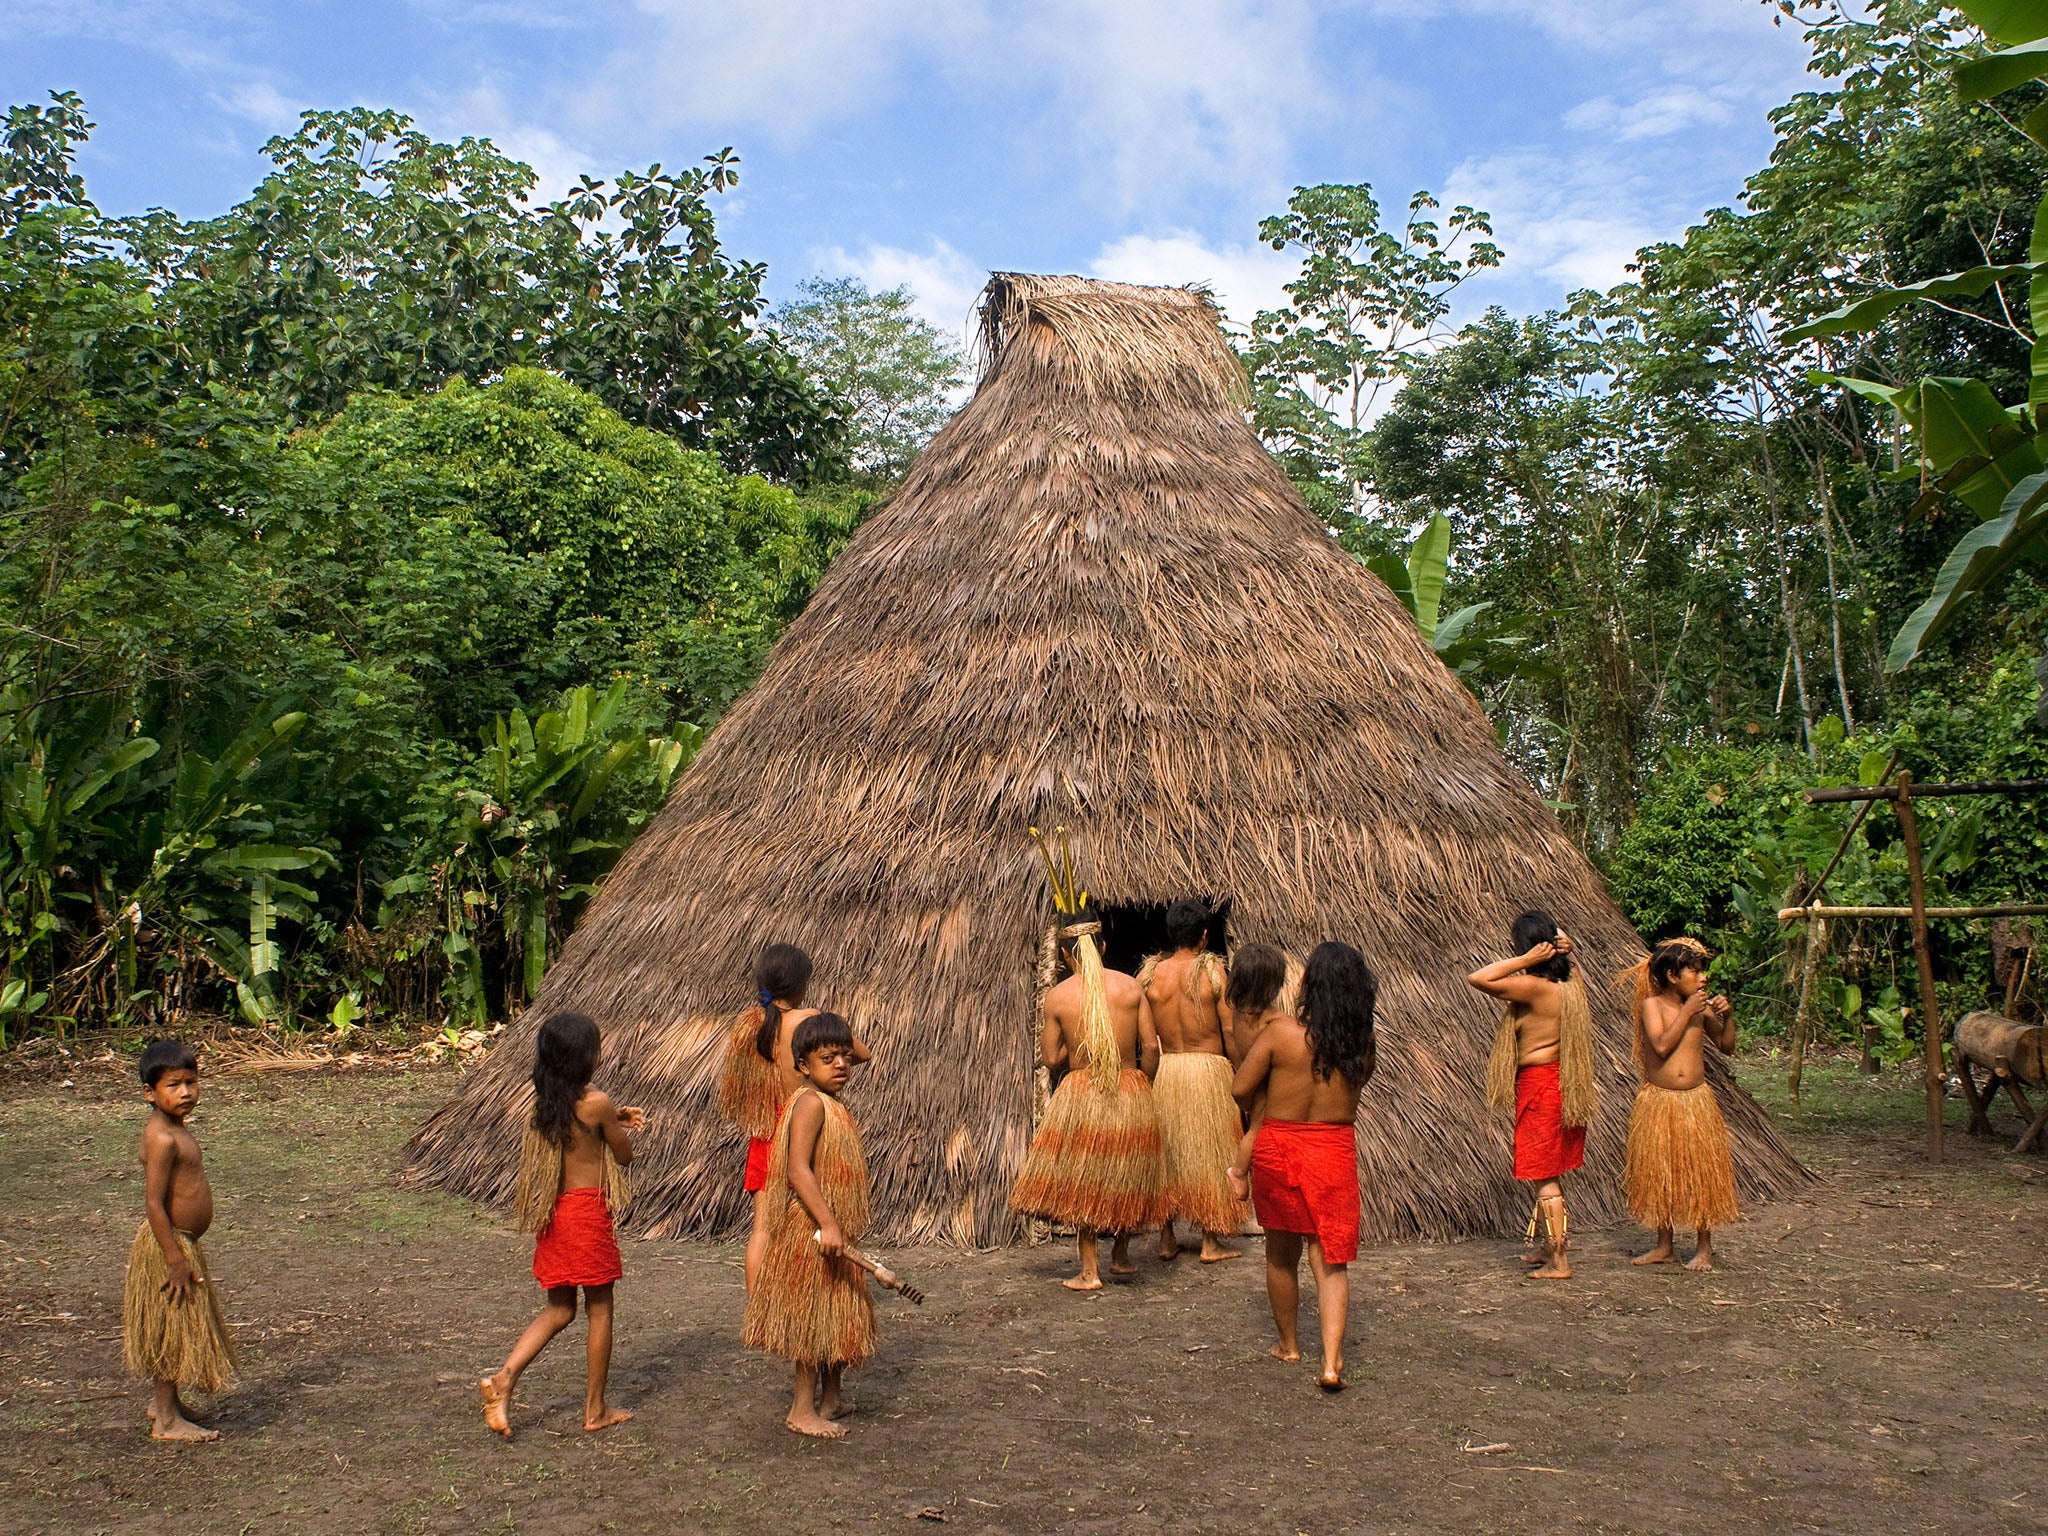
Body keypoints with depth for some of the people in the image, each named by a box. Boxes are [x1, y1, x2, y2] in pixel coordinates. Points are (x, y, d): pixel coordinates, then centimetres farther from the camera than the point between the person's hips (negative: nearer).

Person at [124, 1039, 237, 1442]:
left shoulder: (177, 1129, 9)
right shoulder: (162, 1138, -22)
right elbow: (154, 1204, -25)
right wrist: (175, 1259, -25)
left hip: (183, 1243, 10)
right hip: (168, 1245, -10)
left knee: (181, 1329, 20)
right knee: (171, 1330, 0)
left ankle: (165, 1401, 35)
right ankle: (167, 1420, 11)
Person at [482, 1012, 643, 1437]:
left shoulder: (545, 1103, 3)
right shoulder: (596, 1103, -16)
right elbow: (624, 1155, -3)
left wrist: (615, 1118, 17)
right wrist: (623, 1127, 15)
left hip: (553, 1212, 7)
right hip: (588, 1211, -6)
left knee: (559, 1309, 18)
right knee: (599, 1309, 8)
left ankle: (505, 1377, 0)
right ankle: (595, 1410, 16)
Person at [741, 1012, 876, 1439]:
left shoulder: (834, 1107, 13)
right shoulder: (810, 1103, -17)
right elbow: (798, 1171, -26)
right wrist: (827, 1224, -30)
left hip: (836, 1230, 10)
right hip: (812, 1230, -10)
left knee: (837, 1316, 16)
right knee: (815, 1316, -2)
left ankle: (830, 1399, 28)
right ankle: (803, 1409, 8)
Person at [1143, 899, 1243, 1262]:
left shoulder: (1150, 973, -1)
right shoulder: (1212, 971, -8)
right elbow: (1231, 1031, -6)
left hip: (1163, 1070, 3)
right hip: (1208, 1069, -3)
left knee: (1166, 1154, 12)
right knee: (1209, 1153, 8)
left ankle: (1166, 1240, 18)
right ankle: (1211, 1242, 13)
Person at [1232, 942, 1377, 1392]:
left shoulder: (1280, 1032, -14)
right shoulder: (1362, 1043, -7)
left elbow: (1241, 1089, -7)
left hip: (1278, 1148, 0)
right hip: (1335, 1151, 1)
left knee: (1281, 1254, 18)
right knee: (1332, 1260, 6)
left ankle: (1288, 1344, 33)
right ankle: (1332, 1362, -7)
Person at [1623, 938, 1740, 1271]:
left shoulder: (1701, 1006, 3)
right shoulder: (1652, 1004, -7)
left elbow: (1726, 1047, 10)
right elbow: (1662, 1046, -21)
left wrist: (1728, 1015, -5)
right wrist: (1687, 1012, -18)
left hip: (1696, 1101, 2)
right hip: (1658, 1102, -2)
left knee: (1701, 1173, 4)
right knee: (1659, 1175, 7)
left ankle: (1703, 1247, 18)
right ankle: (1663, 1246, 21)